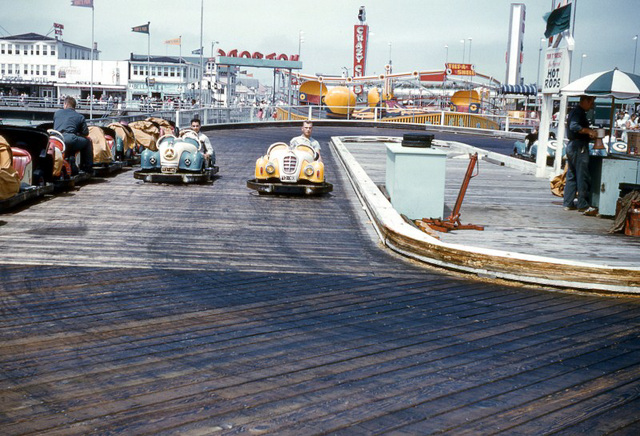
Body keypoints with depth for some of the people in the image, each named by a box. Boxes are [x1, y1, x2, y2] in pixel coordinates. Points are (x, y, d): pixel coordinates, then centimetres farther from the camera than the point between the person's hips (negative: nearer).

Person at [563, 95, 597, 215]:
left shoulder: (574, 111, 19)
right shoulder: (579, 112, -13)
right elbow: (574, 126, -28)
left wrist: (589, 134, 14)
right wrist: (589, 131, -27)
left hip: (572, 145, 11)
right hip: (579, 147, -11)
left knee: (572, 176, 12)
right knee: (582, 177, -9)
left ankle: (567, 203, 14)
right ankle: (583, 205, -8)